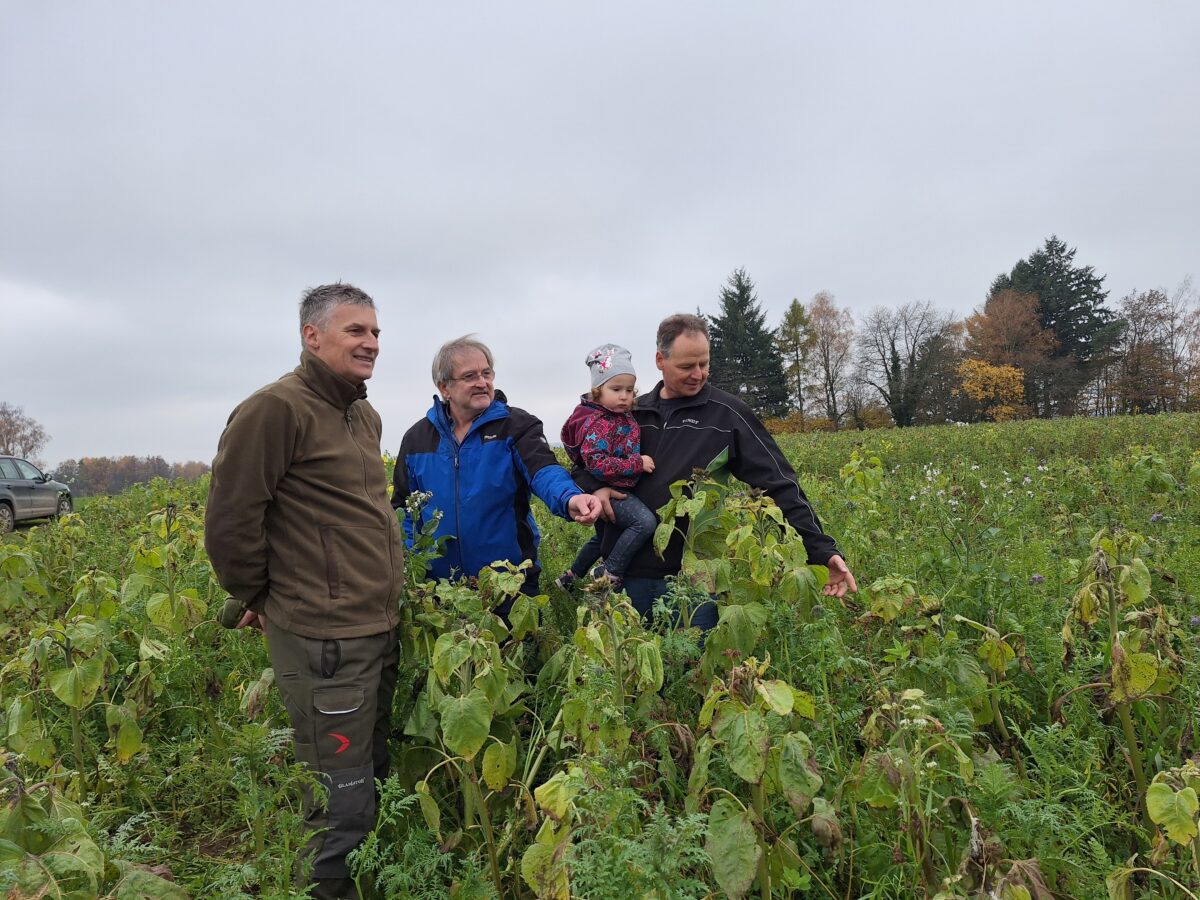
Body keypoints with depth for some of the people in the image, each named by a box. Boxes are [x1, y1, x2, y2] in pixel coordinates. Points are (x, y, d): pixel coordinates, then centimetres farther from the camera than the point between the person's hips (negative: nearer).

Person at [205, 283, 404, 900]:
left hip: (380, 631, 9)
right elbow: (230, 523, -12)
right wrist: (257, 600, -1)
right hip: (324, 640, -9)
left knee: (376, 777, 20)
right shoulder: (274, 410, -14)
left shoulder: (365, 416, 14)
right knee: (346, 806, 1)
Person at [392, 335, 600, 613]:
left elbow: (544, 470, -21)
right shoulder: (416, 438, 7)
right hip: (440, 586, 2)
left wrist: (570, 498, -43)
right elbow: (403, 507, 14)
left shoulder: (516, 425, -3)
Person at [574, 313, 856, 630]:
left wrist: (822, 550, -15)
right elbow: (582, 462, 22)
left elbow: (779, 485, -6)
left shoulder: (728, 414, -1)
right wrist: (594, 487, -2)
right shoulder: (631, 412, 10)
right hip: (627, 571, 3)